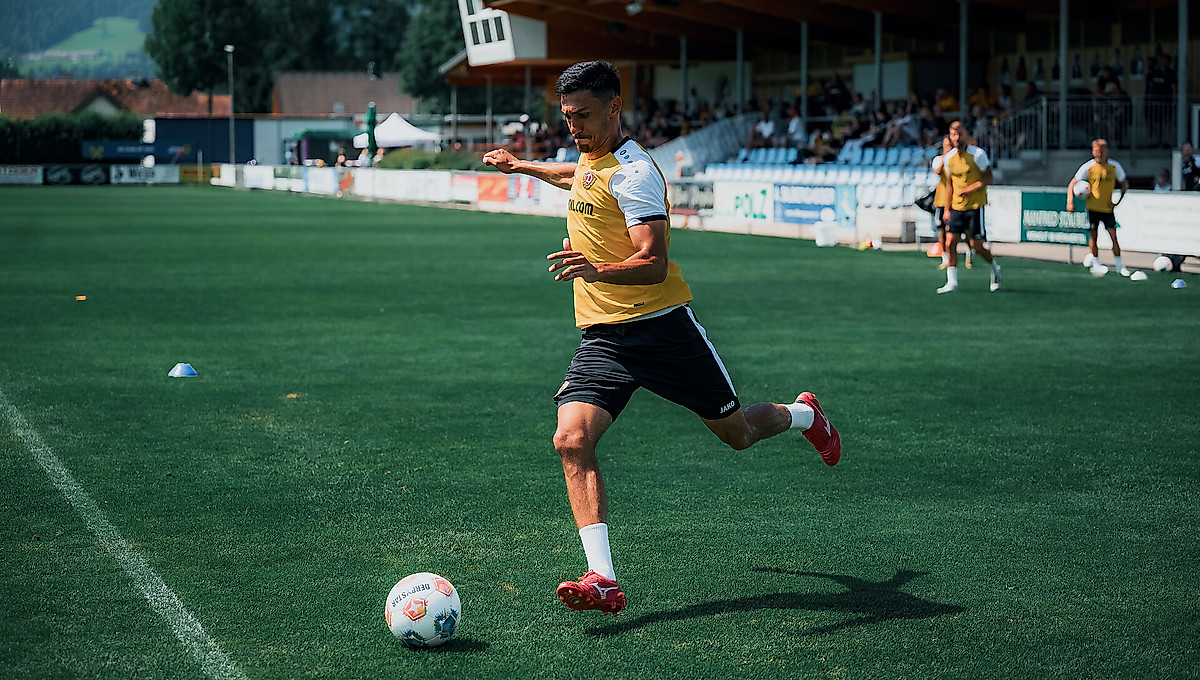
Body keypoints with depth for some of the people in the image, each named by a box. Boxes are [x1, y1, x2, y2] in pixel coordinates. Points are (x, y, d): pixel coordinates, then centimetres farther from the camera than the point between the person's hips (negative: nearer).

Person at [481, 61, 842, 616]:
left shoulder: (633, 171, -17)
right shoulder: (590, 159, 9)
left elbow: (654, 264, -26)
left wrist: (597, 270, -44)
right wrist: (522, 166, 44)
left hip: (661, 324, -6)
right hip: (601, 336, 6)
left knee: (737, 434, 11)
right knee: (571, 440, -19)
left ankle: (805, 415, 47)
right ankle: (603, 580, -24)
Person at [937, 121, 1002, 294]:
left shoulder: (978, 153, -9)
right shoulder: (949, 158, 7)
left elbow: (988, 178, -7)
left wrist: (971, 189, -20)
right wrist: (947, 209, 15)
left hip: (975, 206, -5)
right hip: (957, 207, 5)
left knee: (975, 245, -3)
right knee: (951, 242, -7)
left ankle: (995, 269, 24)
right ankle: (952, 282, -3)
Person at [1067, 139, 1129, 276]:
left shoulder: (1114, 166, -2)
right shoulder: (1088, 167, -7)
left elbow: (1125, 184, 11)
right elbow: (1072, 184, -2)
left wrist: (1118, 201, 1)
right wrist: (1070, 202, -14)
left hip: (1108, 208, 1)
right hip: (1092, 207, -1)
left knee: (1114, 236, -3)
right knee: (1093, 236, 0)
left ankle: (1119, 266, 7)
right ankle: (1096, 265, 13)